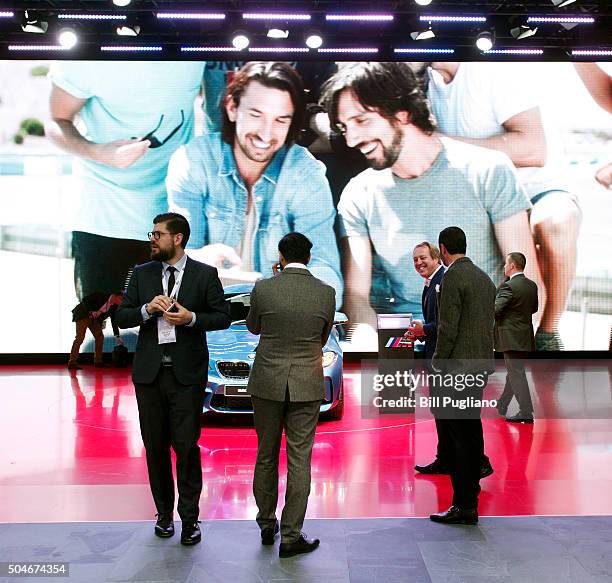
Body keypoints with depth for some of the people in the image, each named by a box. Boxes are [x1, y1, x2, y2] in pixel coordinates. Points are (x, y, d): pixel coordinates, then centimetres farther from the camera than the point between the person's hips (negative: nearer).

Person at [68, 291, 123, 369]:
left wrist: (117, 337, 3)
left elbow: (114, 321, 5)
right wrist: (91, 312, -30)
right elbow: (85, 300, -20)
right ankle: (72, 362, -11)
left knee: (100, 336, 2)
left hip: (93, 318, 8)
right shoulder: (101, 296, -20)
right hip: (82, 313, -7)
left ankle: (98, 361, 11)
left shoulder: (114, 307, -1)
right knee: (80, 337, -13)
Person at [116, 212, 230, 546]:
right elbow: (121, 317, 6)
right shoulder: (142, 274, 8)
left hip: (187, 374, -3)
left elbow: (223, 317, 1)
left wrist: (191, 318, -16)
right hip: (149, 372, 3)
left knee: (186, 447, -3)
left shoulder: (205, 275, 0)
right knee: (156, 447, 10)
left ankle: (189, 518, 9)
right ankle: (164, 512, 25)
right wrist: (147, 309, -14)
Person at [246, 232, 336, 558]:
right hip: (306, 386, 0)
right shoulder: (326, 293, -5)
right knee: (299, 461, 5)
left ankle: (266, 525, 28)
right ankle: (290, 537, 8)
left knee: (266, 456, 15)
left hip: (267, 383, 1)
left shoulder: (263, 288, -8)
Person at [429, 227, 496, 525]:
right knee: (472, 427, 18)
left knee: (455, 433, -6)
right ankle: (471, 486, 29)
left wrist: (438, 362, -7)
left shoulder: (452, 277, -13)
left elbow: (448, 328, -16)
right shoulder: (484, 277, 15)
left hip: (460, 365, -9)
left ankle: (464, 506, -4)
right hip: (482, 364, 9)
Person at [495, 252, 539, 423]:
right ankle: (501, 405, 33)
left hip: (511, 337, -8)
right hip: (525, 337, 8)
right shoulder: (532, 285, 6)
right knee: (514, 372, 18)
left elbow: (495, 310, -20)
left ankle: (526, 412, -2)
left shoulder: (508, 286, -18)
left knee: (516, 373, -3)